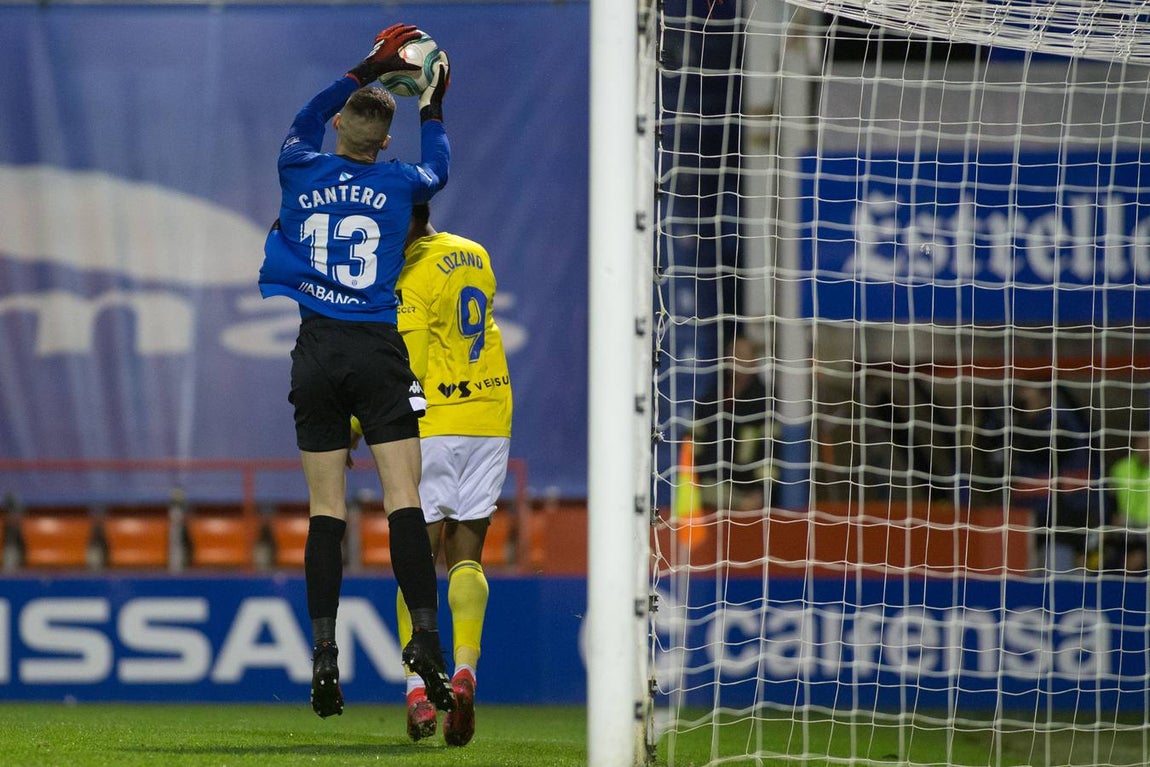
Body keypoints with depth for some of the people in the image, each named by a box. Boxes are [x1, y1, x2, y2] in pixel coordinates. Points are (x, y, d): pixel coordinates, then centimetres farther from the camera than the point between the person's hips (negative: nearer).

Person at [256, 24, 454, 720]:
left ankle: (324, 654, -2)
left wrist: (368, 71, 29)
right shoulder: (397, 184, 2)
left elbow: (303, 126, 26)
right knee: (404, 499, -7)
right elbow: (438, 172, 26)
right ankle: (425, 639, -19)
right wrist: (434, 109, 39)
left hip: (316, 352, 2)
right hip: (379, 351, -2)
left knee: (326, 510, 3)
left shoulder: (302, 171, 4)